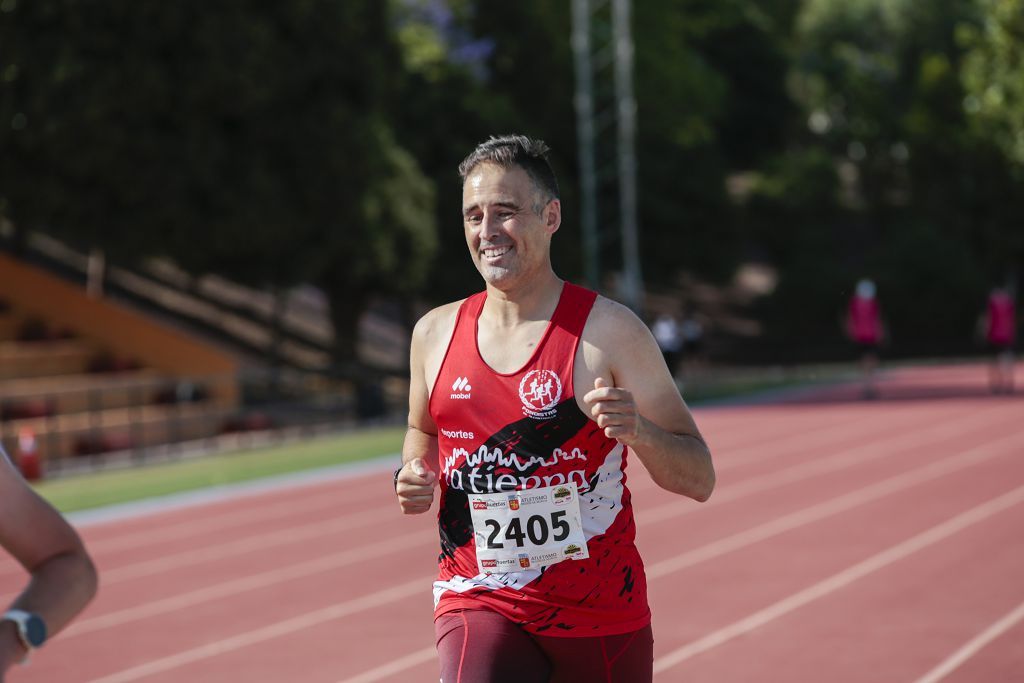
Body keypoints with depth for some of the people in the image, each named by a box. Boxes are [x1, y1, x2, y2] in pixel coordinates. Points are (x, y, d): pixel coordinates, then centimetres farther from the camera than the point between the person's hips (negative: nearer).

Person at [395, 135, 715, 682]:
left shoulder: (609, 330, -7)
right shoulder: (435, 334, 5)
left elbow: (699, 480, -6)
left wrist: (638, 431, -26)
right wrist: (415, 478, 2)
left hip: (598, 614, -1)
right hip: (477, 602, 1)